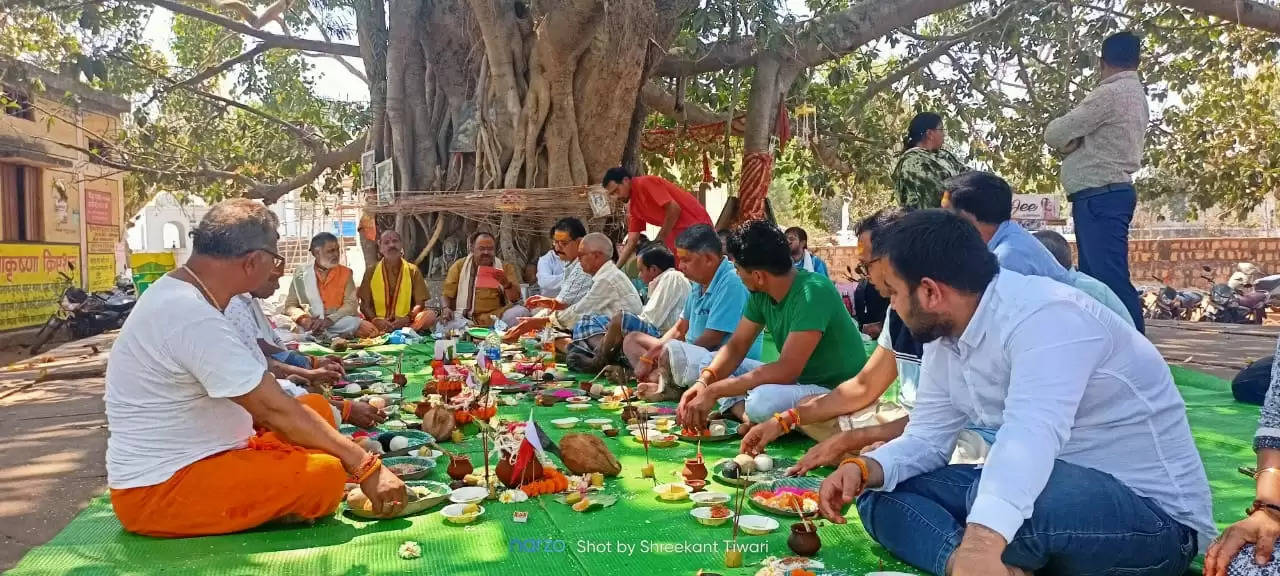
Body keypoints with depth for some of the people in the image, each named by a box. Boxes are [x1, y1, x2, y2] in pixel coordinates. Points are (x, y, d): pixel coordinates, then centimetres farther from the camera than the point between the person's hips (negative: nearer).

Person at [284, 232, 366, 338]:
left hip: (336, 322, 0)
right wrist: (303, 319, -17)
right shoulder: (300, 275, 7)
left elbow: (351, 304, -4)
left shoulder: (346, 273, 6)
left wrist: (329, 320, -20)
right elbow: (290, 306, 6)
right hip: (309, 323, 0)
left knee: (354, 322, -30)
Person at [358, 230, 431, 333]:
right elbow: (364, 305, 6)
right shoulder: (371, 271, 9)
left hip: (406, 323, 1)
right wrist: (376, 320, -15)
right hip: (379, 324, 0)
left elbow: (419, 303, 4)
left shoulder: (413, 271, 8)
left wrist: (407, 319, -16)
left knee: (431, 316, -30)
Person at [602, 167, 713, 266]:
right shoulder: (632, 207, 13)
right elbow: (631, 242, 14)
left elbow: (674, 208, -19)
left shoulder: (645, 183, -13)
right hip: (678, 231, 9)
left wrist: (660, 239, -10)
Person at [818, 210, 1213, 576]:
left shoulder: (1047, 316, -25)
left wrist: (980, 542, -56)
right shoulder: (944, 336, 3)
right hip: (1050, 489, 9)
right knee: (882, 495, -2)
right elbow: (928, 436, 5)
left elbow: (1032, 432, -41)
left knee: (1008, 501, -41)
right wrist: (864, 468, -15)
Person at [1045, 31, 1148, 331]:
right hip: (1109, 194, 10)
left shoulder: (1110, 94, -12)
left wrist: (1070, 137, 11)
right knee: (1095, 278, 11)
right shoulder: (1135, 94, 19)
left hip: (1099, 197, -10)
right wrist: (1074, 137, -1)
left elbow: (1055, 135, -10)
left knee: (1111, 278, -13)